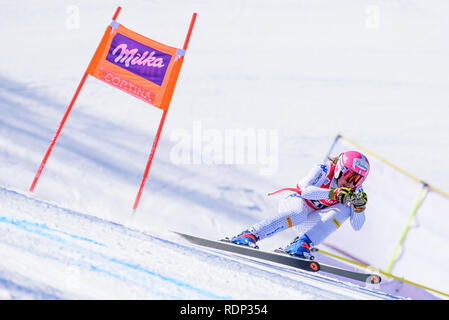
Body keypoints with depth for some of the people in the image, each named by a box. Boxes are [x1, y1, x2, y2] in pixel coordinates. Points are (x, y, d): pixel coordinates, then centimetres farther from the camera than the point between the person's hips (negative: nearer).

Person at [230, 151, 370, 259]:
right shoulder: (324, 170, -19)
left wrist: (359, 207, -27)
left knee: (344, 209, -22)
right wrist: (333, 193, -45)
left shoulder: (355, 191, -6)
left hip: (311, 222, 5)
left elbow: (357, 226, -8)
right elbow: (306, 190, -35)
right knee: (298, 214, -40)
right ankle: (250, 235, -42)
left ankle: (303, 243, -33)